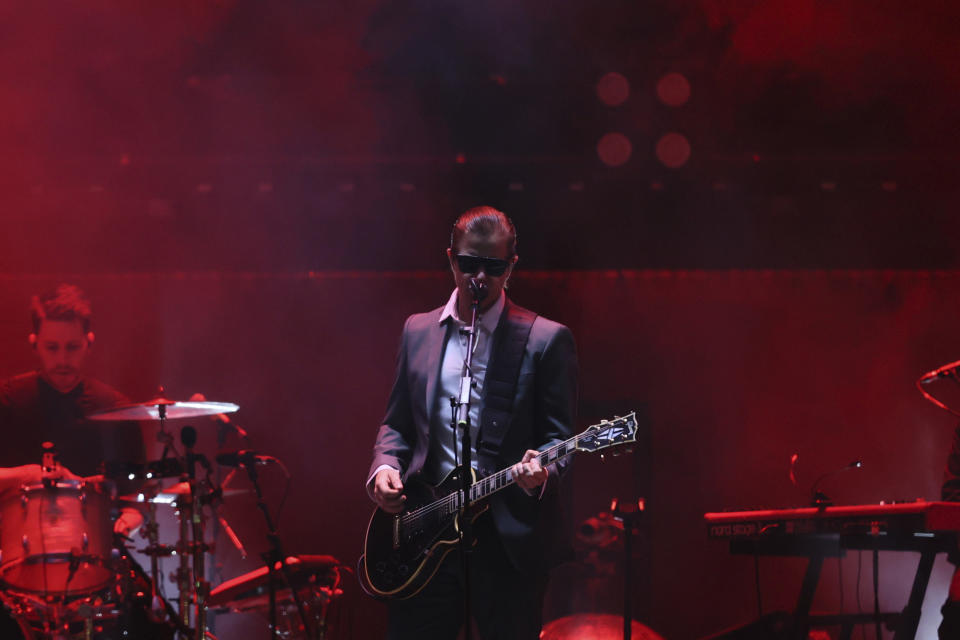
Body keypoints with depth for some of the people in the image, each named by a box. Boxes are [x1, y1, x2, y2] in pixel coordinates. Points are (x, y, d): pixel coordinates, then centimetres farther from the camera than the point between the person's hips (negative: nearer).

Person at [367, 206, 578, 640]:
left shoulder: (546, 340, -1)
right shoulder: (419, 331, 12)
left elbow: (559, 437, -3)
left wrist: (540, 472, -24)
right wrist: (385, 468, -3)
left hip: (508, 539, -3)